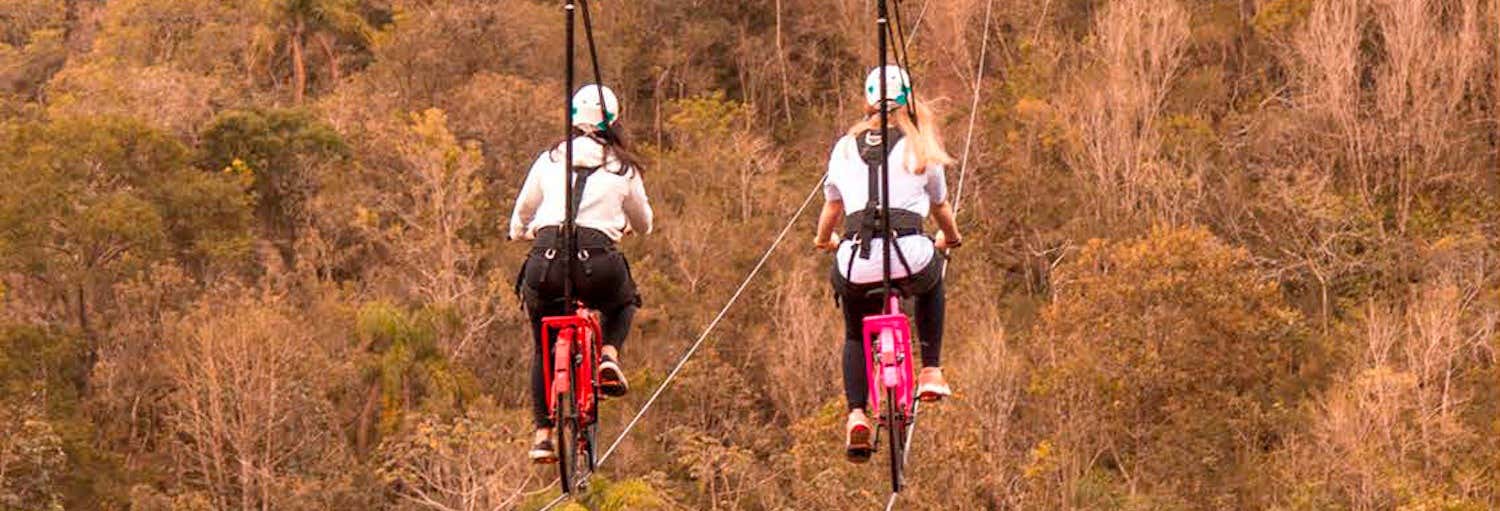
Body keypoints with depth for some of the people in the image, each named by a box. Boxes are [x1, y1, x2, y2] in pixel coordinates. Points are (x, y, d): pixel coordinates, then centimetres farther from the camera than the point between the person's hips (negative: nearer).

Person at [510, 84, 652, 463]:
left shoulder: (550, 160, 14)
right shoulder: (623, 169, 13)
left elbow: (522, 214, 25)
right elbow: (643, 224, 28)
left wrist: (520, 232, 48)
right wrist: (624, 224, 51)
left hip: (546, 260, 1)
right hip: (598, 261, -1)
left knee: (544, 347, 21)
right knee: (623, 304, 34)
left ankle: (542, 433, 13)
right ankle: (609, 356, 5)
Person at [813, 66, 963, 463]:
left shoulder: (846, 147, 16)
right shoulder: (920, 147, 11)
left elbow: (831, 208, 26)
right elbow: (941, 207, 25)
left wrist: (824, 241, 48)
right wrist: (950, 239, 46)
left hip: (856, 265, 1)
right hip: (909, 255, -1)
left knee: (856, 335, 27)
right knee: (931, 282, 36)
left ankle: (856, 415, 6)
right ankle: (930, 371, 27)